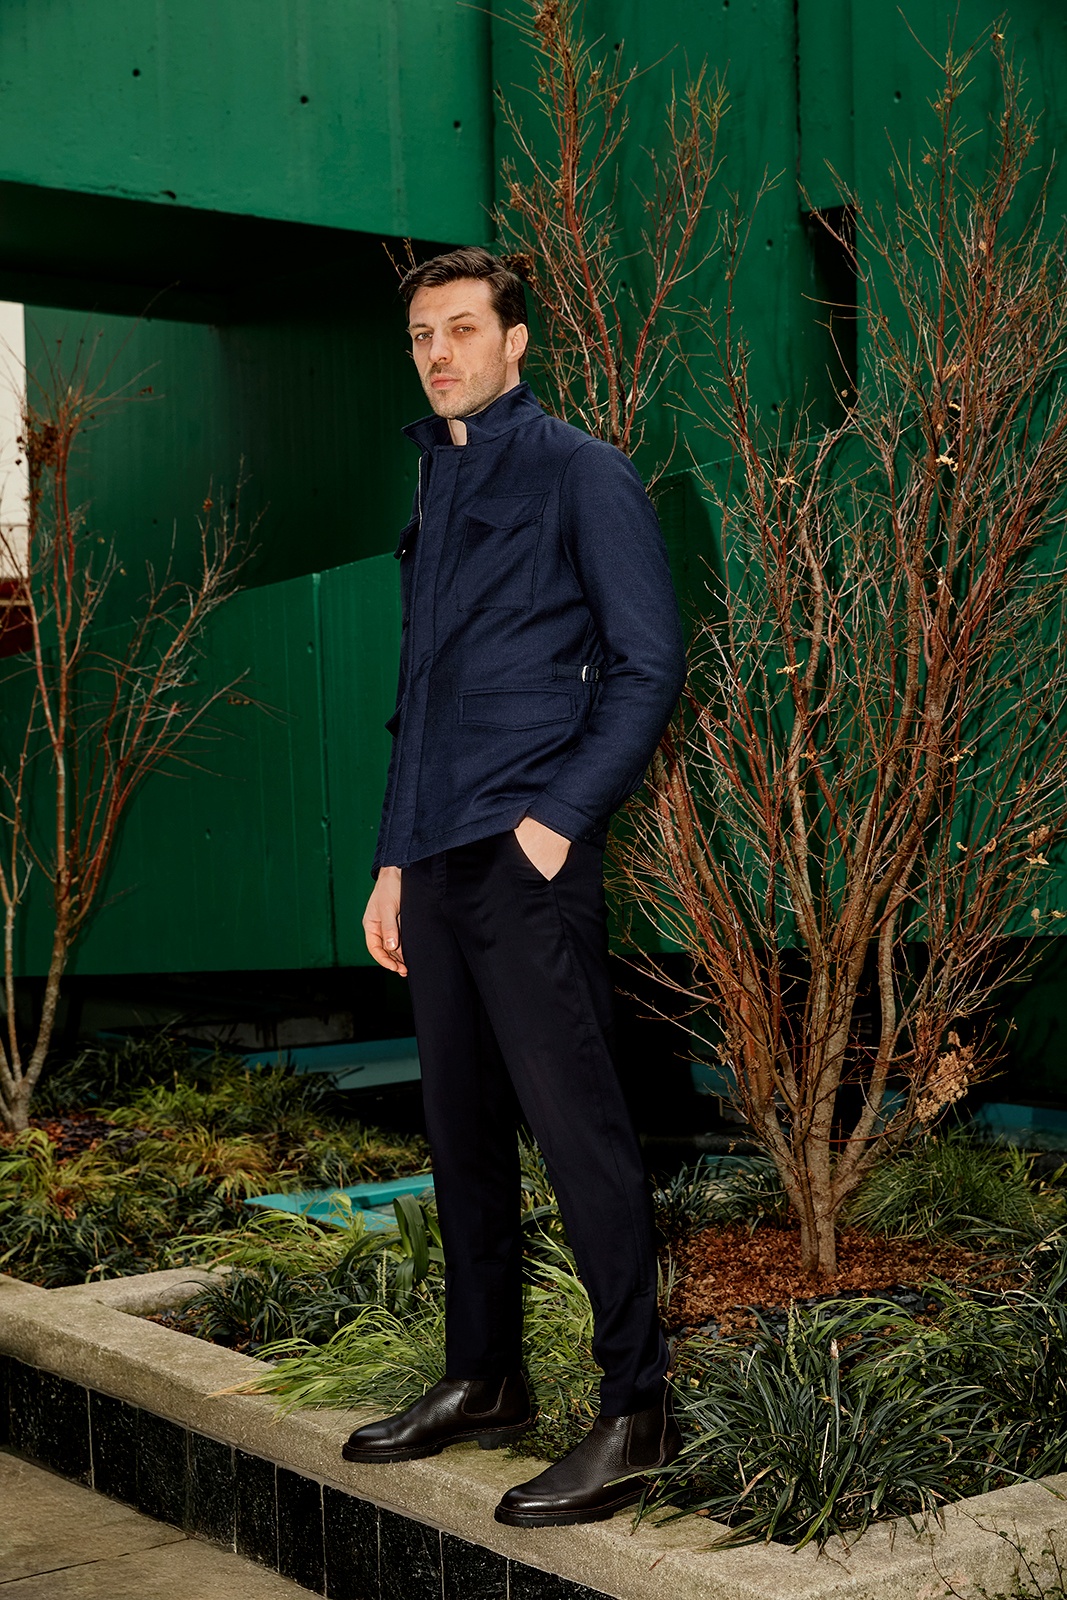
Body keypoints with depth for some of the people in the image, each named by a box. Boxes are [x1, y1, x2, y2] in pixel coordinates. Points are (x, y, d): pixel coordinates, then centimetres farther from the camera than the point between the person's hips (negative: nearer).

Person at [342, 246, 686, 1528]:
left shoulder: (579, 473, -2)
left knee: (576, 1125, -7)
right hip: (438, 859, 8)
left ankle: (635, 1413, 2)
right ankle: (482, 1382, 24)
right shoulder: (433, 489, 19)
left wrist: (561, 817, -15)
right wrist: (393, 860, 18)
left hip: (525, 856, -7)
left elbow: (650, 663, -8)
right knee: (461, 1128, 12)